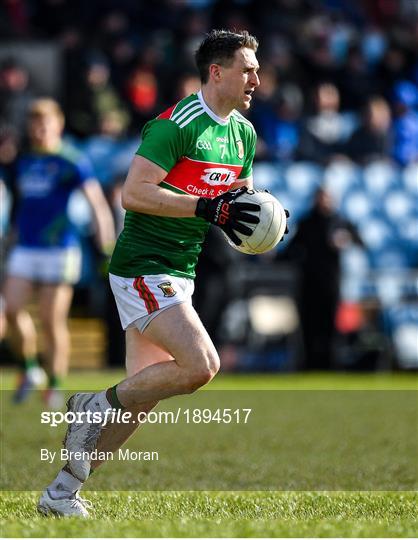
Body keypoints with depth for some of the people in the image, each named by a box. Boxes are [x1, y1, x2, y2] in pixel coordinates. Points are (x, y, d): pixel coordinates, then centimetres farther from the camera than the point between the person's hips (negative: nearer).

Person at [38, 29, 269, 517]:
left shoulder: (244, 134, 12)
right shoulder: (177, 124, -15)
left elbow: (241, 199, 26)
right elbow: (134, 193, -21)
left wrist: (259, 215, 2)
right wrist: (207, 207, -25)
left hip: (179, 273, 9)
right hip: (143, 267, -9)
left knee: (141, 396, 6)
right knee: (201, 365, -24)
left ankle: (61, 492, 13)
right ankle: (97, 405, -5)